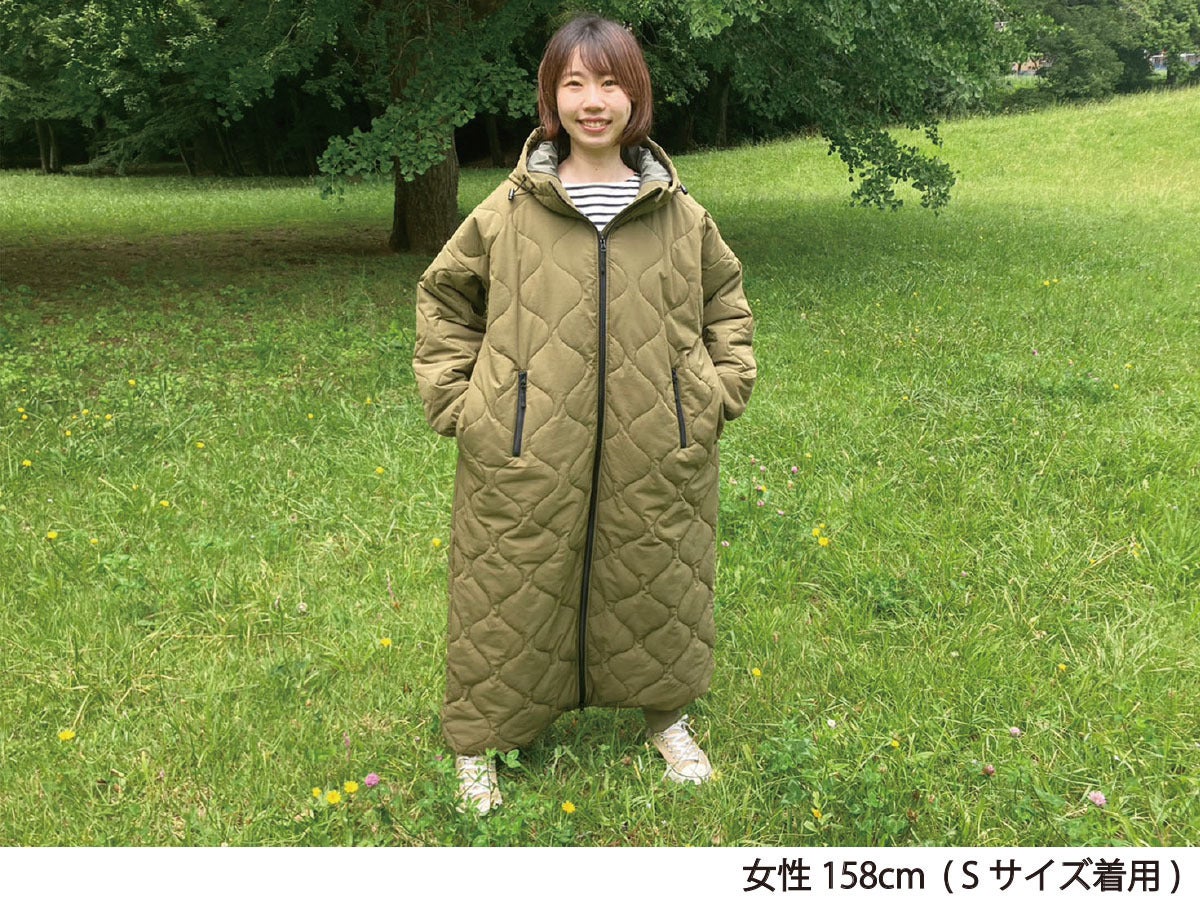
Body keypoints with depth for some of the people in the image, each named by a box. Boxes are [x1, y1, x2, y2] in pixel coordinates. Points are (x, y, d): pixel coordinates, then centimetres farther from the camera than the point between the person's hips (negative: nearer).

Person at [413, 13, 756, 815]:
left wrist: (724, 390, 8)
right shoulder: (510, 210, -3)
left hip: (655, 458, 2)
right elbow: (443, 297, 9)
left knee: (657, 589, 17)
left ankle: (668, 716, 43)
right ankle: (479, 744, 31)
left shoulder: (680, 214, 2)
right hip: (528, 459, -1)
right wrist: (457, 400, 2)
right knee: (512, 599, 9)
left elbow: (726, 300, 17)